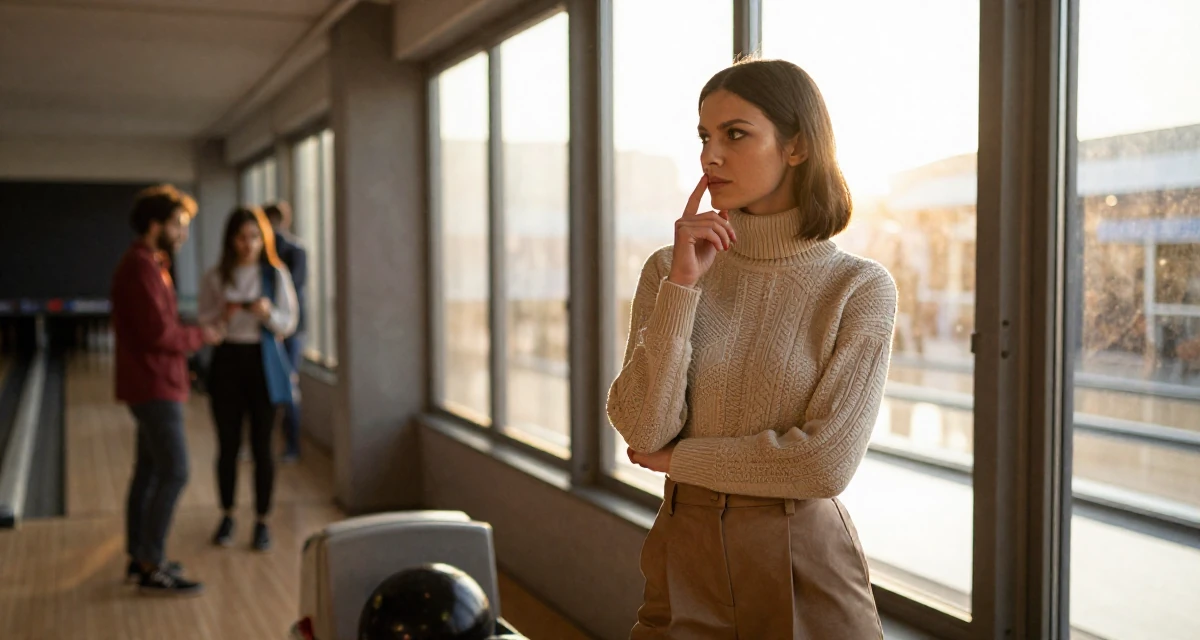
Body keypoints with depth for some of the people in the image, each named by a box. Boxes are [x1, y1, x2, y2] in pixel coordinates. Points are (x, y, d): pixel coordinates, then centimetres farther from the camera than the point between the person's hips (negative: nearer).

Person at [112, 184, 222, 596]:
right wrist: (201, 336, -8)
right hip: (154, 387, -11)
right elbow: (159, 334, -22)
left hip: (151, 384, 11)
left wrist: (190, 333, 7)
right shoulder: (142, 268, -17)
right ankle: (152, 569, -5)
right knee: (174, 473, -9)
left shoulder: (148, 265, 16)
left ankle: (139, 559, 22)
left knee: (149, 471, 14)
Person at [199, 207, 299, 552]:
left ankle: (262, 521, 12)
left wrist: (268, 313, -19)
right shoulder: (215, 278, 3)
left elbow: (289, 323, 1)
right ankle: (227, 516, 23)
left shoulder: (276, 275, 1)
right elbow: (202, 323, 4)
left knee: (262, 446, 1)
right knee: (228, 444, 7)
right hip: (227, 361, 1)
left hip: (264, 362, -1)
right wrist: (223, 316, -16)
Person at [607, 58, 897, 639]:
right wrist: (682, 285, -17)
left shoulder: (862, 288, -9)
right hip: (686, 566, 2)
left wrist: (677, 458, -8)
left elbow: (825, 461, -16)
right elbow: (642, 430, -10)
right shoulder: (668, 270, -1)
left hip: (807, 574, -2)